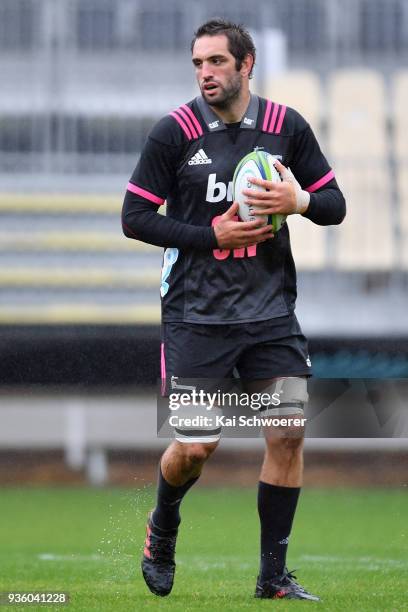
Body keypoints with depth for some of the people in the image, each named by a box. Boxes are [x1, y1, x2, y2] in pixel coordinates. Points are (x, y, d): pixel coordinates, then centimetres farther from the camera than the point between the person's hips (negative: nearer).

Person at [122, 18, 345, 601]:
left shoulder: (287, 126, 1)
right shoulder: (175, 131, -8)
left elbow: (335, 204, 6)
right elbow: (134, 217, -6)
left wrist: (300, 201, -16)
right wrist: (213, 235, -16)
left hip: (271, 311, 3)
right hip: (196, 314, -3)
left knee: (289, 432, -5)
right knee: (195, 447, -4)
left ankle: (273, 575, 7)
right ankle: (162, 530, 29)